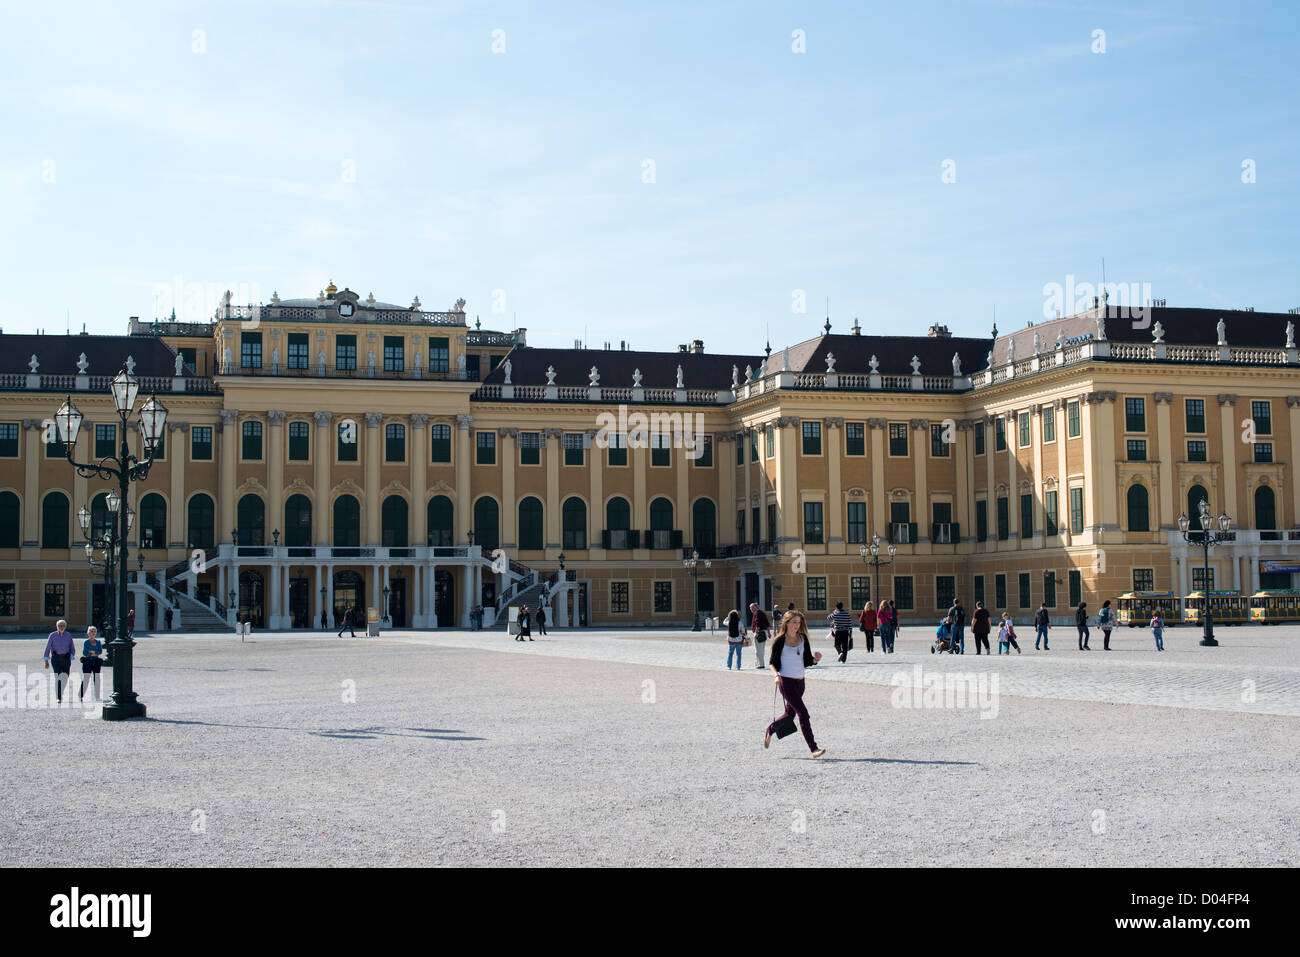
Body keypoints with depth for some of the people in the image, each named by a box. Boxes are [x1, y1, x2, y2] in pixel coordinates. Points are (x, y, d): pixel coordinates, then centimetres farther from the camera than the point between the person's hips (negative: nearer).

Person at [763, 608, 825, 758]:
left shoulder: (803, 639, 6)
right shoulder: (780, 641, -7)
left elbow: (808, 661, 9)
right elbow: (772, 662, -2)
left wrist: (816, 659, -13)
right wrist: (776, 675, -20)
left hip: (800, 681, 6)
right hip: (786, 681, -6)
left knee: (790, 714, 17)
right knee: (803, 713, -13)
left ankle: (770, 730, 44)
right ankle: (813, 748, -11)